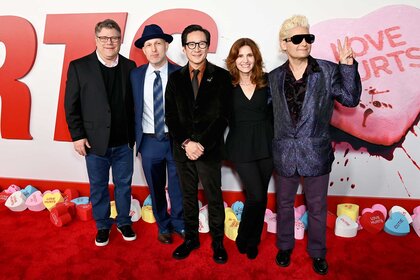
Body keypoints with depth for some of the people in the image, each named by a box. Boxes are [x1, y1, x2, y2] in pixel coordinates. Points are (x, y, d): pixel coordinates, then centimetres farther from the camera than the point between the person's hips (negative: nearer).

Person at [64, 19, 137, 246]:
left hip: (124, 142, 2)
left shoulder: (129, 66, 4)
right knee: (98, 187, 13)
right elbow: (71, 105, -2)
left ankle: (124, 222, 34)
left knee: (124, 184, 14)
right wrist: (77, 136, -6)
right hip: (95, 142, -1)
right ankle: (102, 226, 33)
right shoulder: (79, 66, -3)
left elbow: (134, 102, 5)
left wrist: (134, 133, 3)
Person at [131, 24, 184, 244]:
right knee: (156, 189, 16)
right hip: (149, 141, 2)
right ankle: (163, 226, 38)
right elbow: (134, 108, 6)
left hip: (175, 140, -2)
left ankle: (179, 223, 37)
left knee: (178, 186, 13)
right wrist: (136, 137, 4)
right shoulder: (136, 75, 1)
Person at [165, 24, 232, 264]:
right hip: (182, 148, 3)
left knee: (214, 197, 9)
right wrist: (186, 143, -11)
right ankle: (191, 238, 33)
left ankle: (218, 241, 28)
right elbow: (171, 117, 2)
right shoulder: (175, 78, 6)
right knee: (188, 196, 15)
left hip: (210, 149, -3)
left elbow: (222, 116, -9)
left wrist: (201, 144, -15)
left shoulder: (221, 77, -4)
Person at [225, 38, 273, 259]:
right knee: (256, 195, -4)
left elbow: (274, 112, 2)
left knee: (261, 196, 12)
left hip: (265, 144, 3)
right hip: (241, 147, -2)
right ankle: (242, 238, 23)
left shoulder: (267, 82, 1)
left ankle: (253, 241, 34)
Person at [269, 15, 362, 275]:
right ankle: (285, 246, 40)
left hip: (316, 152, -1)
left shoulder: (328, 71, -3)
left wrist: (348, 65, -17)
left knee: (317, 207, 13)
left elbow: (350, 99, -8)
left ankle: (318, 252, 36)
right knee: (285, 203, 17)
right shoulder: (274, 77, 1)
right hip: (285, 152, 2)